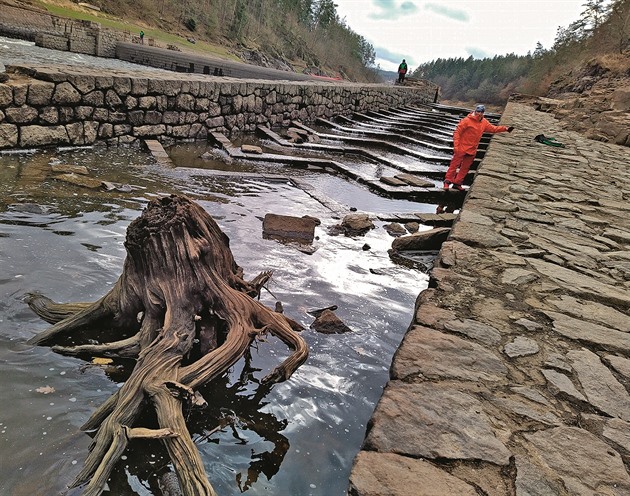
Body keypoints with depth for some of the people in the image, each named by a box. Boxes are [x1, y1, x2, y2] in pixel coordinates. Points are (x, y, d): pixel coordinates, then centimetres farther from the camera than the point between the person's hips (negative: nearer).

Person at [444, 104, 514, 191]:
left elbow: (493, 128, 19)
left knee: (465, 168, 11)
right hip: (461, 148, -7)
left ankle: (457, 183, 19)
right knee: (455, 164, -2)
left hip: (472, 150, 7)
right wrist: (456, 146, -19)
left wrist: (505, 128, 9)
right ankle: (447, 181, 8)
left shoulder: (484, 122, 6)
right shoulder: (467, 120, -14)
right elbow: (457, 132, -14)